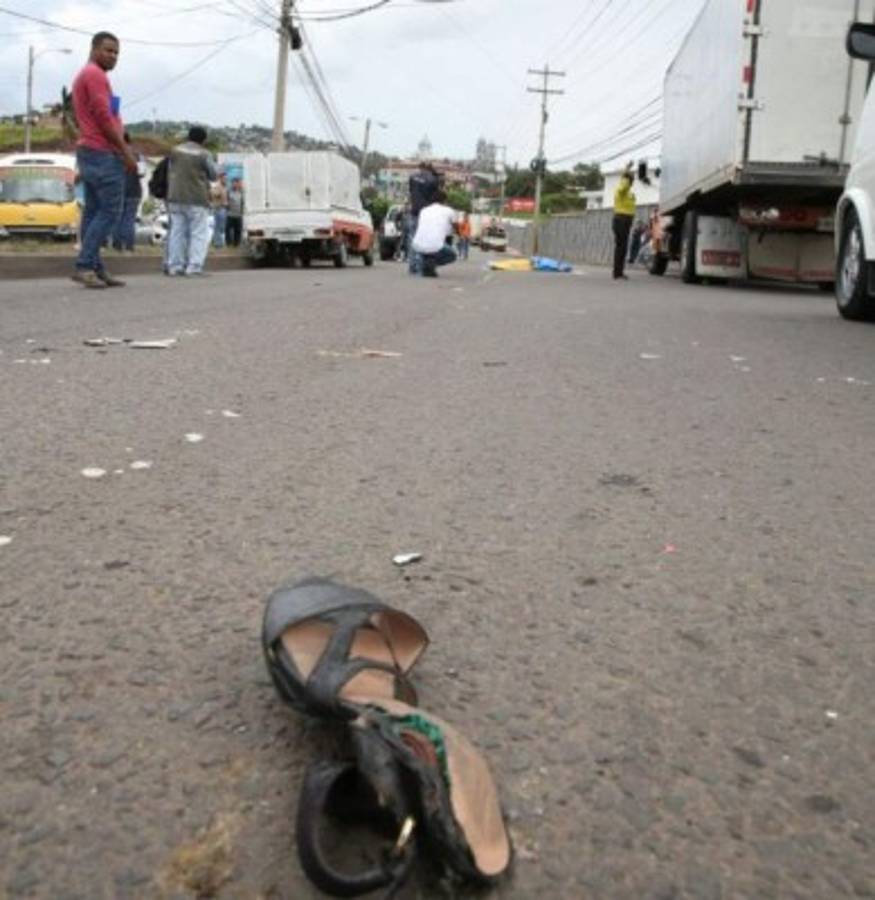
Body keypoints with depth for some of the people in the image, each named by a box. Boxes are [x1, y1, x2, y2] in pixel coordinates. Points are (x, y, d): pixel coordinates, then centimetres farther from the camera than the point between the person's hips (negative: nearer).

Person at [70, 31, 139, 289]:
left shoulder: (84, 76, 24)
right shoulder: (95, 74, -9)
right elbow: (104, 117, -17)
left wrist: (122, 149, 17)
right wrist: (126, 152, -15)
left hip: (90, 152, 11)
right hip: (102, 154, -11)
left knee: (94, 212, 7)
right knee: (110, 211, -11)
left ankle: (95, 269, 8)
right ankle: (84, 266, -14)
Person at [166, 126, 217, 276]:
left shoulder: (175, 150, 8)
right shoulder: (204, 154, -6)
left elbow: (171, 170, 16)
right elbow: (213, 175, 1)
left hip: (175, 197, 5)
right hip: (197, 199, -5)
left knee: (177, 232, 8)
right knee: (199, 233, -1)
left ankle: (175, 266, 7)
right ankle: (194, 266, -10)